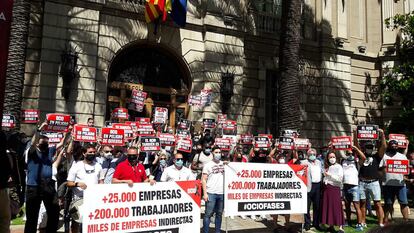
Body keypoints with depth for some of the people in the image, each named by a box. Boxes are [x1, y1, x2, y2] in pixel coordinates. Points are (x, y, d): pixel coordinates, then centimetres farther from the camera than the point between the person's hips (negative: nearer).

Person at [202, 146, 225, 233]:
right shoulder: (208, 165, -1)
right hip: (211, 193, -4)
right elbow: (204, 180, -3)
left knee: (219, 214, 12)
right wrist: (205, 193, -10)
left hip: (222, 193, 4)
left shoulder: (224, 164, 9)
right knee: (208, 214, 0)